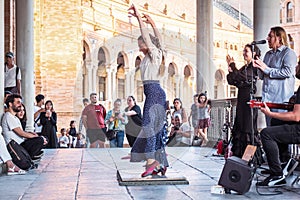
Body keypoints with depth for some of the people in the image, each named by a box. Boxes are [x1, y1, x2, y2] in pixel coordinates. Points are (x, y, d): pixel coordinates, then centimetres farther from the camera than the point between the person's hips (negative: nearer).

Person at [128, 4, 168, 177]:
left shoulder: (153, 54, -4)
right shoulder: (152, 55, 17)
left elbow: (146, 36, -15)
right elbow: (159, 38, 30)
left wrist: (139, 18, -15)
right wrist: (152, 23, 33)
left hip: (154, 91, -10)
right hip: (154, 92, 10)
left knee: (149, 124, -18)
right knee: (156, 126, 8)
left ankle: (151, 161, -26)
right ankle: (161, 163, 11)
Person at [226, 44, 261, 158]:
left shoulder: (254, 67, -8)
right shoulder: (244, 68, 16)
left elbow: (243, 78, -20)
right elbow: (231, 81, 13)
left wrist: (232, 65, -12)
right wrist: (230, 71, -3)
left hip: (249, 99, -8)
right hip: (241, 100, 8)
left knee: (247, 127, -6)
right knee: (238, 126, 9)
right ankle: (237, 153, 15)